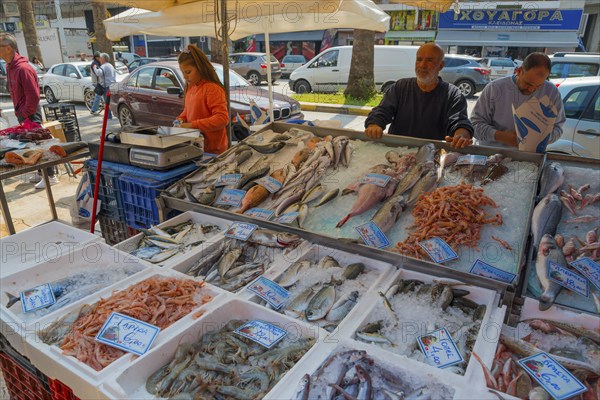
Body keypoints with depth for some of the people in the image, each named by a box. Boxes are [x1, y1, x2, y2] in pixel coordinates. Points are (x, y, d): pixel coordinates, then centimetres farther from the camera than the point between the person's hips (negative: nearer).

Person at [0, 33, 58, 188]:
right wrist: (19, 112, 12)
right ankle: (41, 173, 24)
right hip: (22, 113, 9)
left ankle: (51, 176, 3)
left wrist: (25, 114, -15)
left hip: (30, 114, -9)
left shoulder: (23, 68, -20)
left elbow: (33, 95, -21)